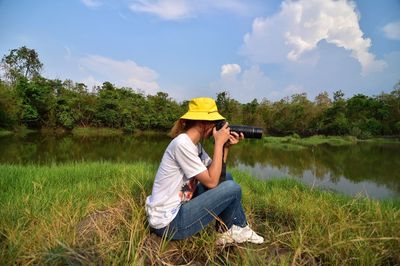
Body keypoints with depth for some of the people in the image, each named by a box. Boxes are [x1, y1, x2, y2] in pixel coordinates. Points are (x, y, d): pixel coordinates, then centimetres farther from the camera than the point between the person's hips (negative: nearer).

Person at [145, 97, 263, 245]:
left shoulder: (195, 144, 6)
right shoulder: (182, 144, -23)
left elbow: (215, 174, 8)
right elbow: (211, 182, -21)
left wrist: (226, 146, -3)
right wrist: (219, 143, -17)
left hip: (179, 206, 9)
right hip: (168, 222, -9)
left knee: (226, 178, 11)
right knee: (232, 188, -12)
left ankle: (239, 228, 15)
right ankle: (228, 231, 16)